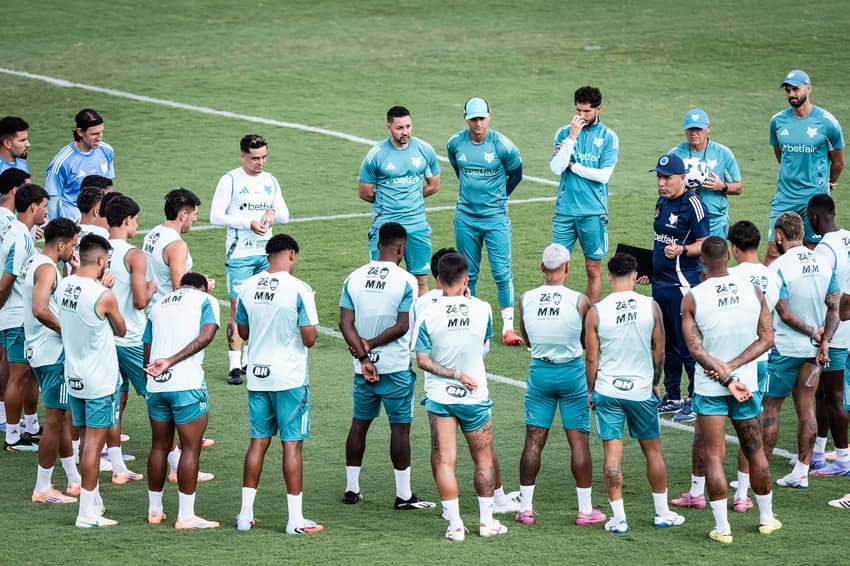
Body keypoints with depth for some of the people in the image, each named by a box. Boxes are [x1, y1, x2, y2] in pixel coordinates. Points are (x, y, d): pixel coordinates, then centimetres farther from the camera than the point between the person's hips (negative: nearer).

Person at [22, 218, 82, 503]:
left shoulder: (32, 263, 13)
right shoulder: (47, 269, -19)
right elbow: (40, 310, -32)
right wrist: (68, 330, -20)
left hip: (38, 349, 10)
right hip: (53, 353, -10)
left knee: (61, 416, 18)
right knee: (55, 420, -3)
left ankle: (74, 480, 26)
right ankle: (42, 489, 1)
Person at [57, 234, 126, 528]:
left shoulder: (63, 286, -1)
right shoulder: (103, 296, -21)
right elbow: (121, 330, -4)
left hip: (74, 376, 7)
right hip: (101, 380, -7)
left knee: (86, 438, 18)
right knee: (94, 442, -2)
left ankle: (94, 500, 30)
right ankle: (87, 514, 0)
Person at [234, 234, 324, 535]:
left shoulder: (247, 287, 2)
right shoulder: (299, 289, -14)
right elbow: (309, 338, -14)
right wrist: (312, 326, 6)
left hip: (257, 376, 5)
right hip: (290, 378, -5)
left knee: (258, 442, 12)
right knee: (292, 445, 0)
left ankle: (245, 514, 13)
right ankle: (295, 518, 2)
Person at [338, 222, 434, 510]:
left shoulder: (354, 278, 1)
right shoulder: (406, 281, -11)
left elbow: (346, 323, -4)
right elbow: (402, 327, -15)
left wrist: (364, 357, -7)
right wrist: (370, 345, -7)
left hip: (364, 367, 4)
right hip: (397, 367, -4)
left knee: (359, 424, 15)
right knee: (400, 427, 1)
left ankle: (351, 489, 20)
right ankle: (403, 495, 4)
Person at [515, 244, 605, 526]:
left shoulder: (526, 300, -5)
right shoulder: (579, 301, -12)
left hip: (539, 371, 2)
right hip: (572, 371, -2)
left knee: (534, 441, 7)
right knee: (579, 441, 4)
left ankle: (525, 508, 10)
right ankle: (585, 510, 7)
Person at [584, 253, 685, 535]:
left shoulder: (596, 312, -9)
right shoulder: (651, 307, -6)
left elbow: (592, 358, -4)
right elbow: (659, 351, 2)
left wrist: (590, 391, 10)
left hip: (607, 390, -1)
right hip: (641, 389, 1)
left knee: (612, 453, 2)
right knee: (653, 450, 14)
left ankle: (618, 518, 2)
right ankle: (662, 513, 22)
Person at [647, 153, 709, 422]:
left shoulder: (692, 204, -13)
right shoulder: (662, 203, 14)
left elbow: (704, 245, -14)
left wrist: (681, 250, -30)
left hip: (683, 284, -9)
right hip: (660, 283, 9)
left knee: (687, 344, -6)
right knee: (667, 343, 15)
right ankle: (672, 397, 24)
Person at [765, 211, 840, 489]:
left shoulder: (778, 268, -16)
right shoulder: (824, 264, 2)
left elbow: (785, 313, -17)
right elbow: (834, 307, 1)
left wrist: (812, 333, -7)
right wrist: (824, 340, -5)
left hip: (783, 349, -6)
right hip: (812, 350, 6)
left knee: (769, 408, 2)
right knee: (806, 409, 10)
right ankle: (801, 473, 13)